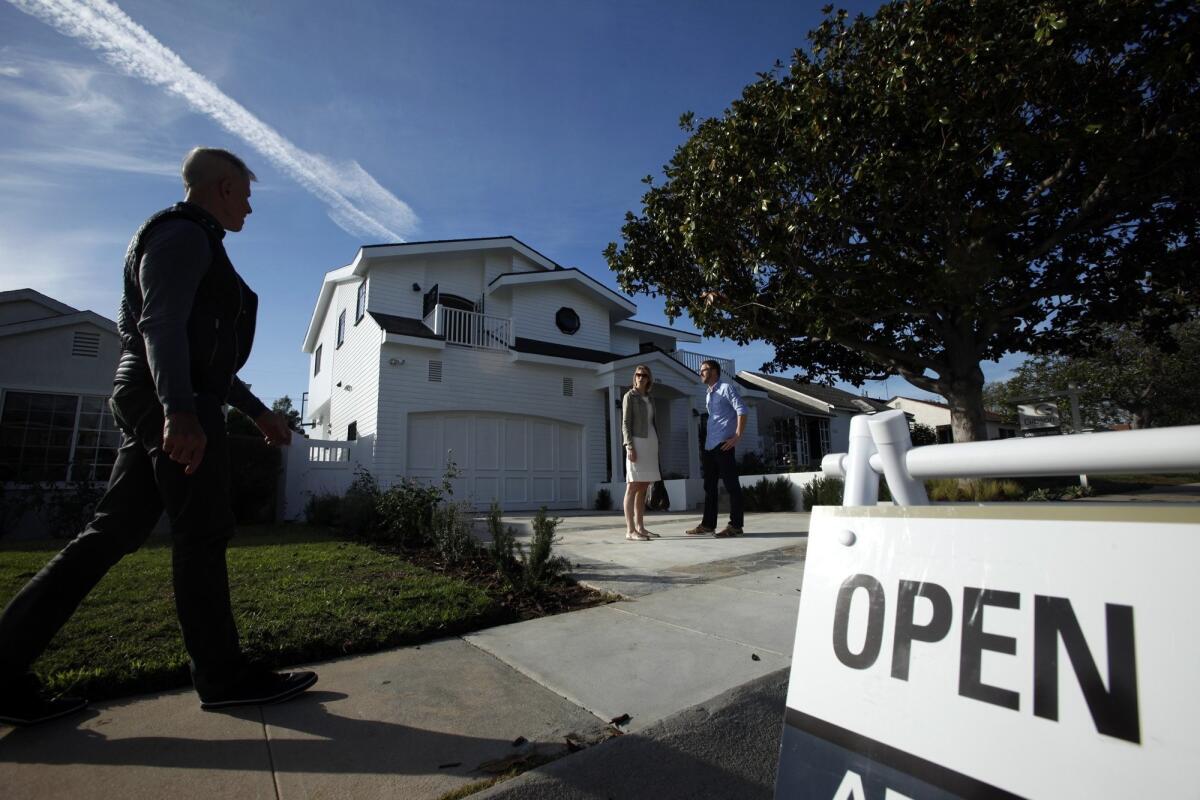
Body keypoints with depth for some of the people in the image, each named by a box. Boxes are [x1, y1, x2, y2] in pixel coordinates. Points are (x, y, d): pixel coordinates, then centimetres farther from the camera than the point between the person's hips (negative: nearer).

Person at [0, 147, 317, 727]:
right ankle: (222, 677, 3)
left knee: (113, 532, 9)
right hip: (171, 400, -10)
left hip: (157, 402, 10)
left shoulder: (192, 244, 28)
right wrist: (180, 410, -33)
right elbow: (162, 325, -20)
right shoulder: (184, 233, -4)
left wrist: (257, 411, 25)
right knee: (202, 535, -6)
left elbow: (205, 351, 27)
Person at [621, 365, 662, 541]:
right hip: (637, 443, -7)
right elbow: (625, 423, -8)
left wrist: (655, 446, 14)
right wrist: (629, 447, -18)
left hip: (650, 443, 7)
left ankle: (640, 528, 9)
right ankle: (630, 530, -13)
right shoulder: (629, 396, 0)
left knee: (643, 488, 6)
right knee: (633, 487, -11)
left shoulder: (649, 399, 20)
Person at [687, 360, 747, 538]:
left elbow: (741, 409, -12)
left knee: (731, 484, -5)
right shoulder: (709, 394, 22)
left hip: (723, 444, -9)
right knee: (709, 485, 9)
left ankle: (735, 525, -2)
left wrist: (738, 436, -18)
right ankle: (708, 524, 15)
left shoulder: (726, 387, -2)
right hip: (709, 445, 9)